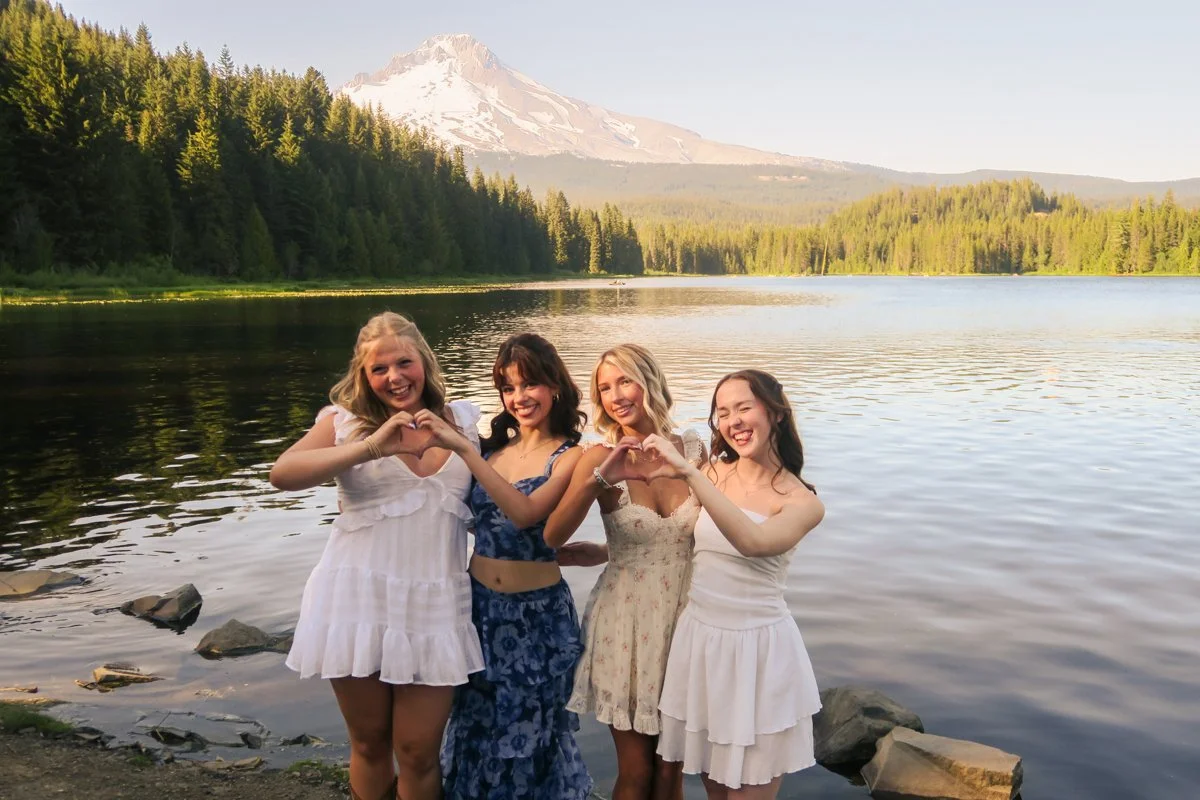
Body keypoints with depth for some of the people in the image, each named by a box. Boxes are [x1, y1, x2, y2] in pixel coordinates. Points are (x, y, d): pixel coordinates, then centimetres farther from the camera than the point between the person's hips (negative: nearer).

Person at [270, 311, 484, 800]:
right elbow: (282, 473, -17)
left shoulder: (463, 421, 9)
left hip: (434, 605, 1)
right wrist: (370, 448, -25)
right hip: (358, 600, -1)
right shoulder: (346, 420, 2)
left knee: (418, 753, 6)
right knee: (370, 745, 14)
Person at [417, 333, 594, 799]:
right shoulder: (492, 447, 4)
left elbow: (526, 513, -25)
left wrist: (463, 449, -30)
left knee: (528, 732, 11)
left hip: (538, 615, -4)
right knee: (475, 727, 16)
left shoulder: (570, 457, -9)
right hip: (480, 605, 4)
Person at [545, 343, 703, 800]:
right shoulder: (601, 458, -7)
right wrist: (599, 480, -29)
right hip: (625, 621, -1)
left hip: (684, 617, 2)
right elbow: (552, 539, -17)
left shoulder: (694, 450, -2)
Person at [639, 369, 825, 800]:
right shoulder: (713, 473, 1)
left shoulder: (802, 501, -11)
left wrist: (689, 472, -35)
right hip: (698, 638, 4)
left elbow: (754, 542, -32)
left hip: (757, 649, -4)